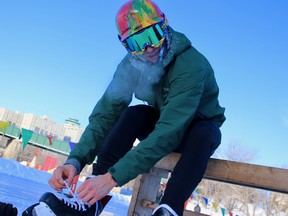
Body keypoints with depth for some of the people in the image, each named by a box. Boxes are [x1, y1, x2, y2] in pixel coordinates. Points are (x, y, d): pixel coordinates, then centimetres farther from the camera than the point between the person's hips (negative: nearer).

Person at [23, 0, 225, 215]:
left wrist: (114, 177, -47)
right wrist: (75, 160, -35)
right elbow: (106, 114, -19)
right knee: (134, 113, -27)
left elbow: (169, 132, -42)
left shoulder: (191, 65, -34)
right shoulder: (132, 65, -16)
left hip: (201, 129, -4)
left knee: (201, 133, -39)